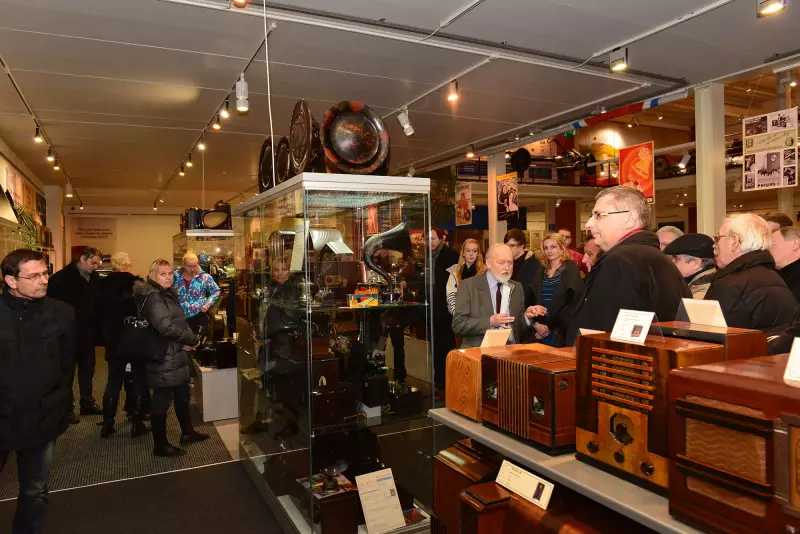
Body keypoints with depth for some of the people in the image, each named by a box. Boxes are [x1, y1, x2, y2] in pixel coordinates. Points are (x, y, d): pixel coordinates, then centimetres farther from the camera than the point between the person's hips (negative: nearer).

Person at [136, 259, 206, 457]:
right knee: (162, 400, 1)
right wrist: (192, 339, -18)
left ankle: (187, 432, 35)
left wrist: (187, 339, -6)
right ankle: (160, 445, 13)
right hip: (164, 358, -10)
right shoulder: (152, 297, -17)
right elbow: (166, 327, -29)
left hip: (177, 355, 10)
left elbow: (180, 321, 14)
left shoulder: (168, 294, 12)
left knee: (182, 395, 20)